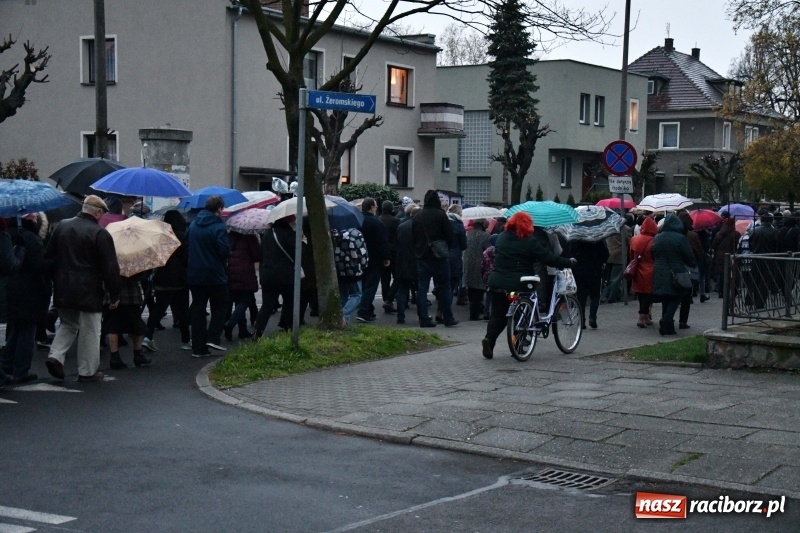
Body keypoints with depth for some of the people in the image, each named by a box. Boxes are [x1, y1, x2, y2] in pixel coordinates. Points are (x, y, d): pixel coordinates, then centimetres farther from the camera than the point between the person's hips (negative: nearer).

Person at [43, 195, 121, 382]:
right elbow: (110, 268, -13)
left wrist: (56, 281, 20)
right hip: (89, 292, -5)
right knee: (90, 331, 6)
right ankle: (88, 371, 12)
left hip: (63, 290, 5)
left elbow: (48, 258, 11)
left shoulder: (61, 226, 4)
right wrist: (114, 295, -4)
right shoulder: (100, 234, -14)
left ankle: (55, 356, 3)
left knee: (67, 325, 22)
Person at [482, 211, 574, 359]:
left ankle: (489, 339, -11)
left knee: (497, 315, 10)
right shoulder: (530, 243, -10)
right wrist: (569, 262, 2)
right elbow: (550, 258, -9)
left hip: (497, 283, 4)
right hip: (518, 285, -4)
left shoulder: (501, 237, 7)